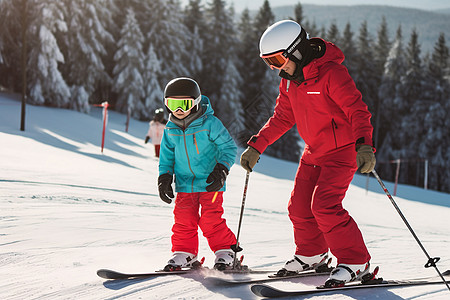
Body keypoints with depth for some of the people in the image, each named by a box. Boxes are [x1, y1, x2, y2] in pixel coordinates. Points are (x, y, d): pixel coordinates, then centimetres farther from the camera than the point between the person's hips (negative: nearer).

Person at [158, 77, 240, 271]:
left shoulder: (209, 123, -12)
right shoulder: (170, 129, 3)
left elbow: (228, 147, -6)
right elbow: (167, 155, 16)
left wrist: (221, 170, -16)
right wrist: (164, 177, 7)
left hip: (210, 183, -4)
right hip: (185, 184, 4)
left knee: (211, 220, -9)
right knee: (183, 220, 1)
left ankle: (226, 252, 7)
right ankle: (184, 253, 17)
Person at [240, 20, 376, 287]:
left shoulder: (332, 74, -22)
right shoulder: (289, 80, 4)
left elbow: (357, 110, -27)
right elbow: (282, 118, 15)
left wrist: (364, 145, -41)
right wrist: (256, 147, 12)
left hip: (342, 151, -8)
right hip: (314, 153, 8)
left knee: (324, 206, -19)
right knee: (300, 207, 8)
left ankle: (356, 262, -9)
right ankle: (311, 255, 32)